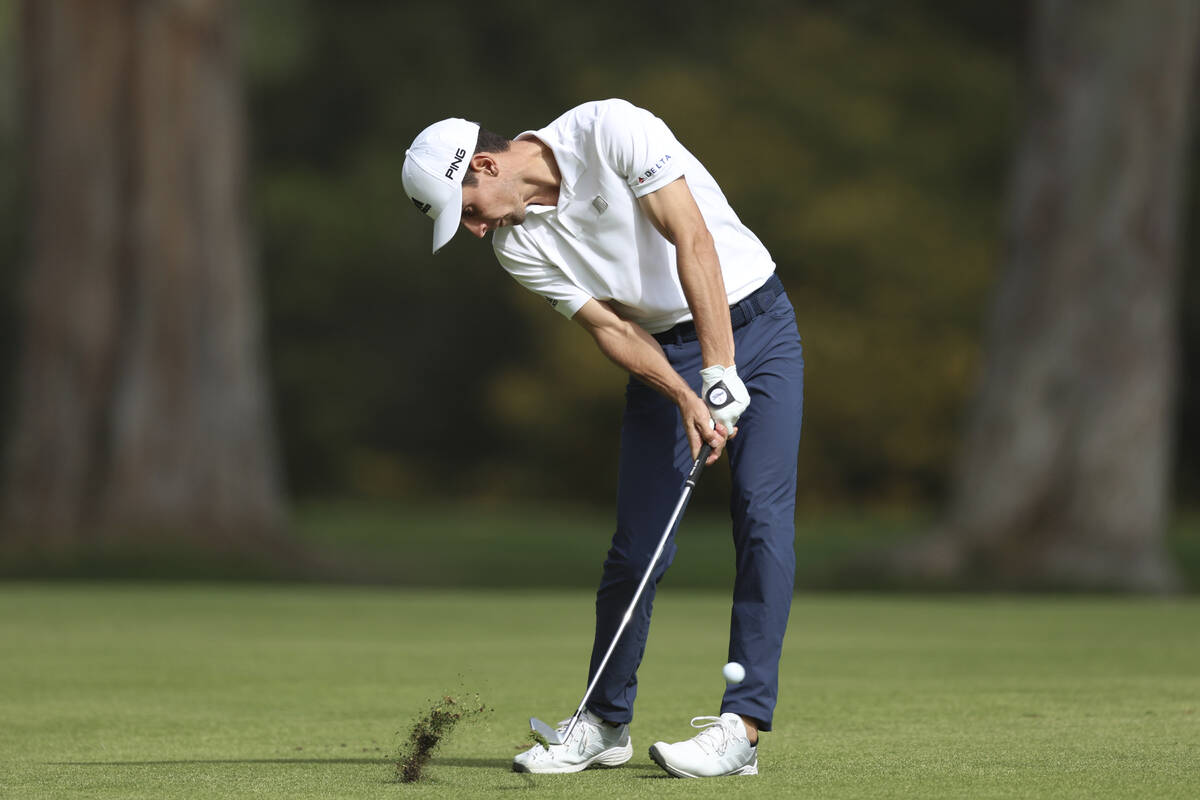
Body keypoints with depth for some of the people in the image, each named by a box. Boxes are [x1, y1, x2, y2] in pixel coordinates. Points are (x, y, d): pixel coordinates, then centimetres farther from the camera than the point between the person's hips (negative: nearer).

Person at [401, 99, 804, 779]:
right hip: (664, 351, 4)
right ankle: (606, 723, 14)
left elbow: (693, 243, -25)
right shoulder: (517, 244, -5)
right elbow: (611, 327, -8)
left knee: (762, 513, -15)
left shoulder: (611, 131, -21)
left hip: (753, 321, -4)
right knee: (637, 542, -1)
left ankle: (742, 727, -17)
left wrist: (721, 377, -27)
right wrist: (686, 399, -24)